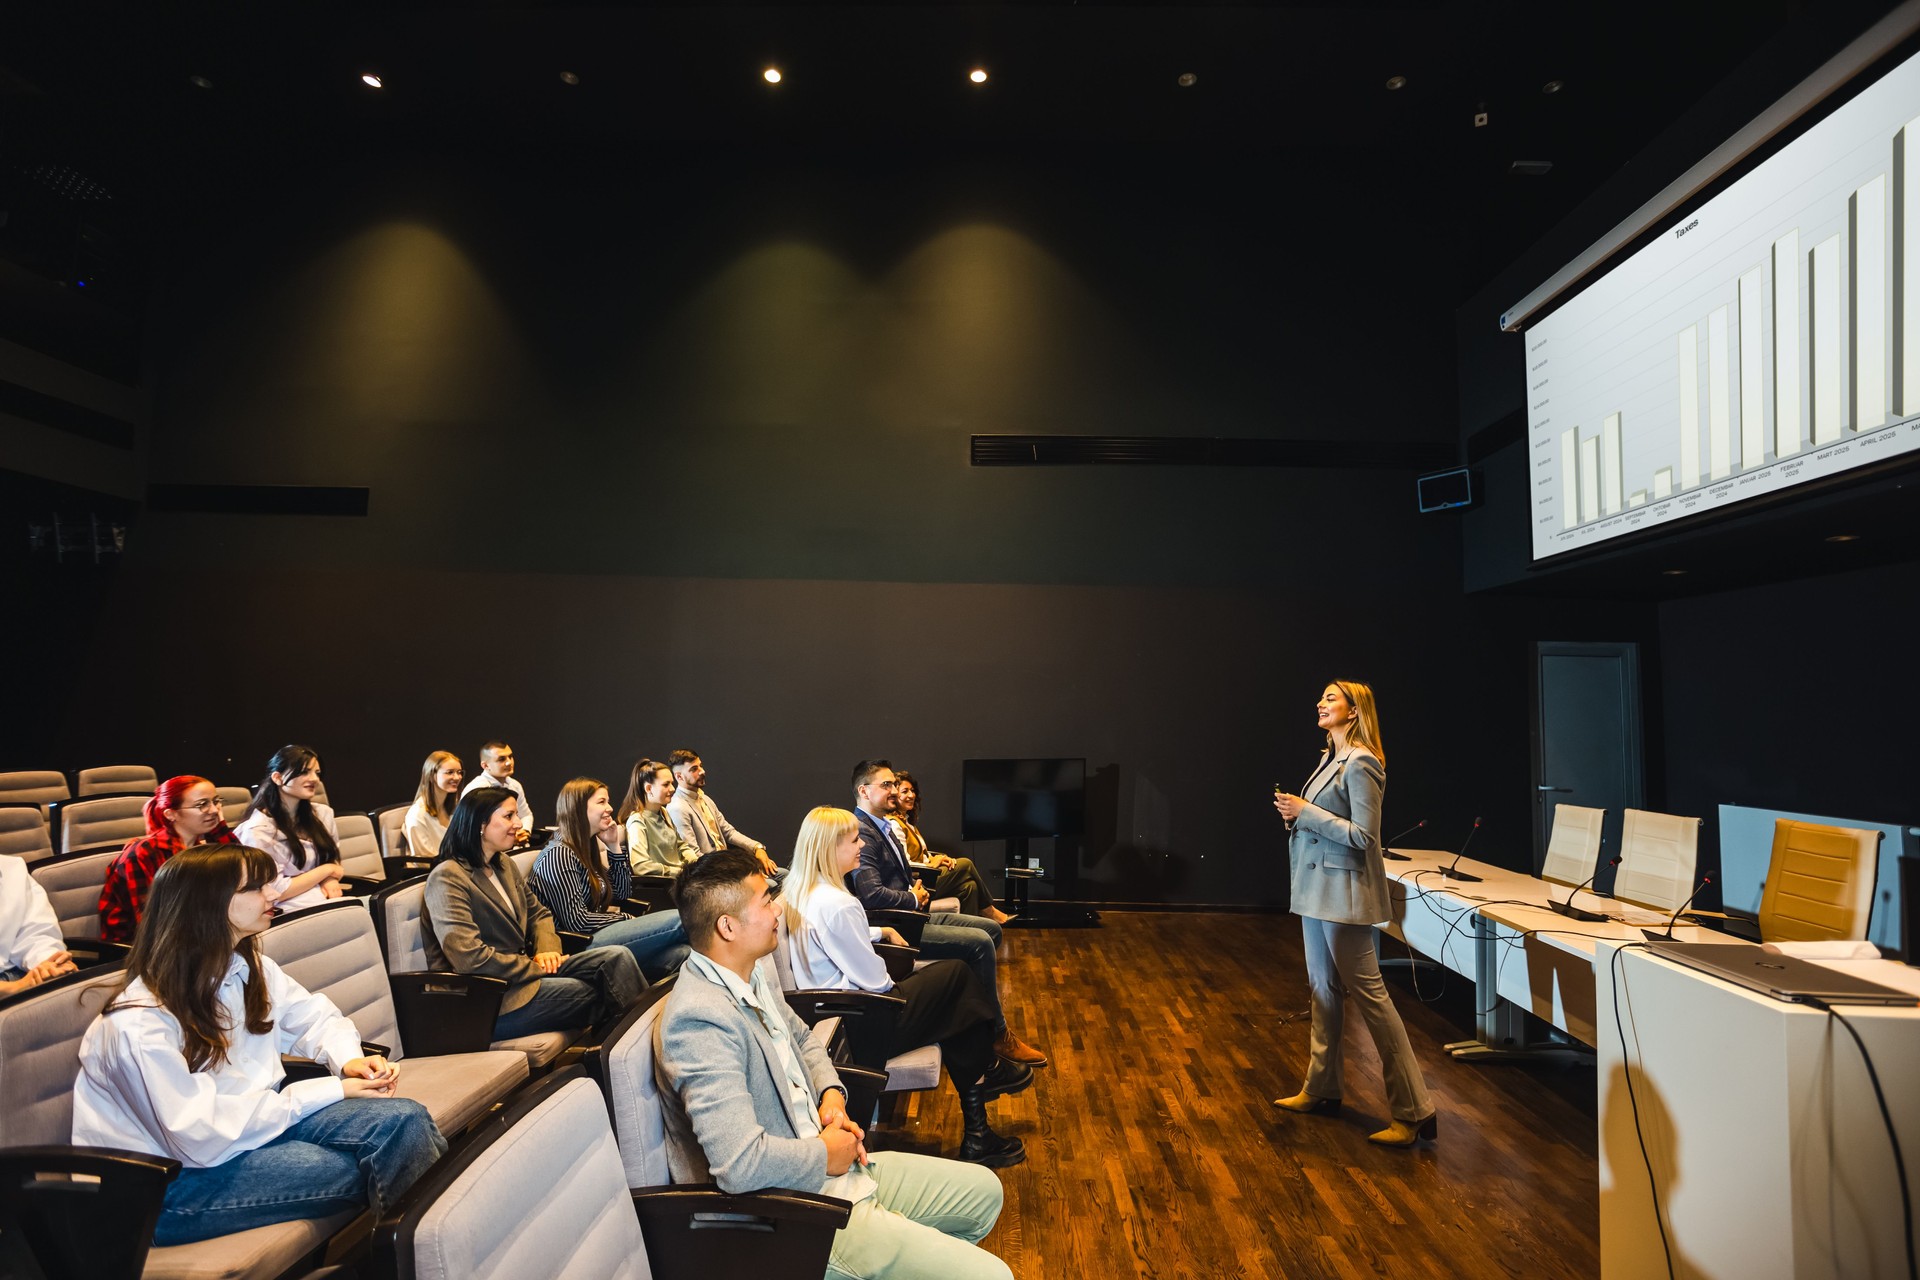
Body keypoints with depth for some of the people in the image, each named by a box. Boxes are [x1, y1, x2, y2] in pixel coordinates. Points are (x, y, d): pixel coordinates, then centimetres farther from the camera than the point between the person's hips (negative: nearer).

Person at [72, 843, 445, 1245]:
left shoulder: (249, 969, 3)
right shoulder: (138, 1025, -22)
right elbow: (203, 1139, -23)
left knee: (404, 1120, -20)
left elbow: (316, 1016, 16)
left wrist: (349, 1059, -7)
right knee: (375, 1169, -26)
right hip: (175, 1182, -7)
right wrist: (330, 1091, -20)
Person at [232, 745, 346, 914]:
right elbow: (276, 892, -12)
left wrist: (331, 880, -3)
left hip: (330, 900, 7)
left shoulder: (322, 813, 11)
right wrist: (326, 870, -5)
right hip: (294, 911, -6)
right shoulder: (258, 829, -9)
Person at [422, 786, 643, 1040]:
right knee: (594, 992, -16)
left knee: (617, 957, -9)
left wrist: (546, 950, 0)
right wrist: (535, 968, -14)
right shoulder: (447, 878, -14)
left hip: (524, 970, 8)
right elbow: (469, 957, -23)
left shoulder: (504, 864, 14)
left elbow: (538, 914, 23)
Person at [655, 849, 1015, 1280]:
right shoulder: (700, 1019, -28)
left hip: (828, 1165, 9)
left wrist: (831, 1095, 2)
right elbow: (740, 1164, -34)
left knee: (982, 1189, 18)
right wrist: (826, 1155, -16)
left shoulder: (755, 971, 2)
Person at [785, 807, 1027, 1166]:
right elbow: (873, 979, -21)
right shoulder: (836, 904, -27)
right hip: (860, 1030, -10)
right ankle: (987, 1069, 26)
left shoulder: (797, 891, 4)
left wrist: (880, 932, 21)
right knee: (957, 974, 3)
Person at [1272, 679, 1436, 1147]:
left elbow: (1363, 836, -20)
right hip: (1318, 886, 10)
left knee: (1368, 993, -6)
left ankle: (1414, 1112, 1)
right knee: (1324, 989, 16)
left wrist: (1306, 812, -18)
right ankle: (1321, 1090, 28)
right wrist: (1296, 812, 2)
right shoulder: (1331, 758, 12)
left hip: (1343, 891, -10)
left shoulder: (1360, 763, -16)